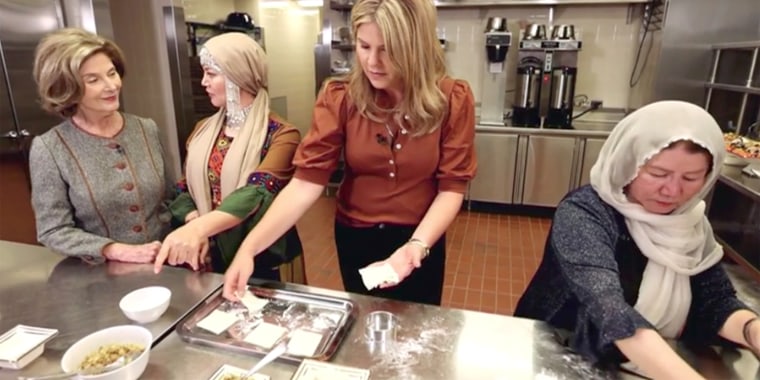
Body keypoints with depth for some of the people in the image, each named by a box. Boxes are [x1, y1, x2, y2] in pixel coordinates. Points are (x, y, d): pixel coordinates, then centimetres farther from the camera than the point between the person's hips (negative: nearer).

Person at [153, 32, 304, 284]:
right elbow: (185, 191, 7)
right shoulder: (203, 130, 6)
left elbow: (258, 192, -28)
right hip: (212, 258, 5)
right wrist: (195, 229, -14)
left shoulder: (280, 135, -14)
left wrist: (198, 228, -43)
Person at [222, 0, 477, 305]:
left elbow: (451, 186, -14)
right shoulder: (340, 98, -15)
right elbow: (307, 180, -20)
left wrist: (417, 244, -29)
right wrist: (250, 246, -29)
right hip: (356, 237, 1)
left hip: (421, 240, 0)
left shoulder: (452, 100, -15)